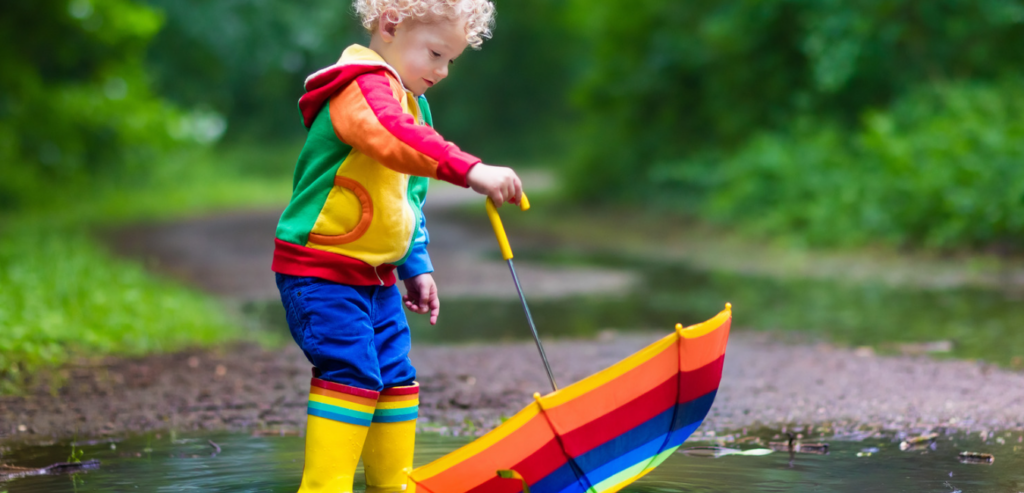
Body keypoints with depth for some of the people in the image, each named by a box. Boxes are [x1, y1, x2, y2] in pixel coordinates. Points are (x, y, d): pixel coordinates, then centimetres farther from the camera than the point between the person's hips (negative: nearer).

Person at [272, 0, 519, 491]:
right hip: (320, 269, -10)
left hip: (375, 276, 10)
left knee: (396, 377, 11)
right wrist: (471, 170, -48)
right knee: (351, 372, -15)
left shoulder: (410, 102, 16)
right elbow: (394, 138, -40)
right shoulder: (361, 86, -17)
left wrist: (416, 267, 20)